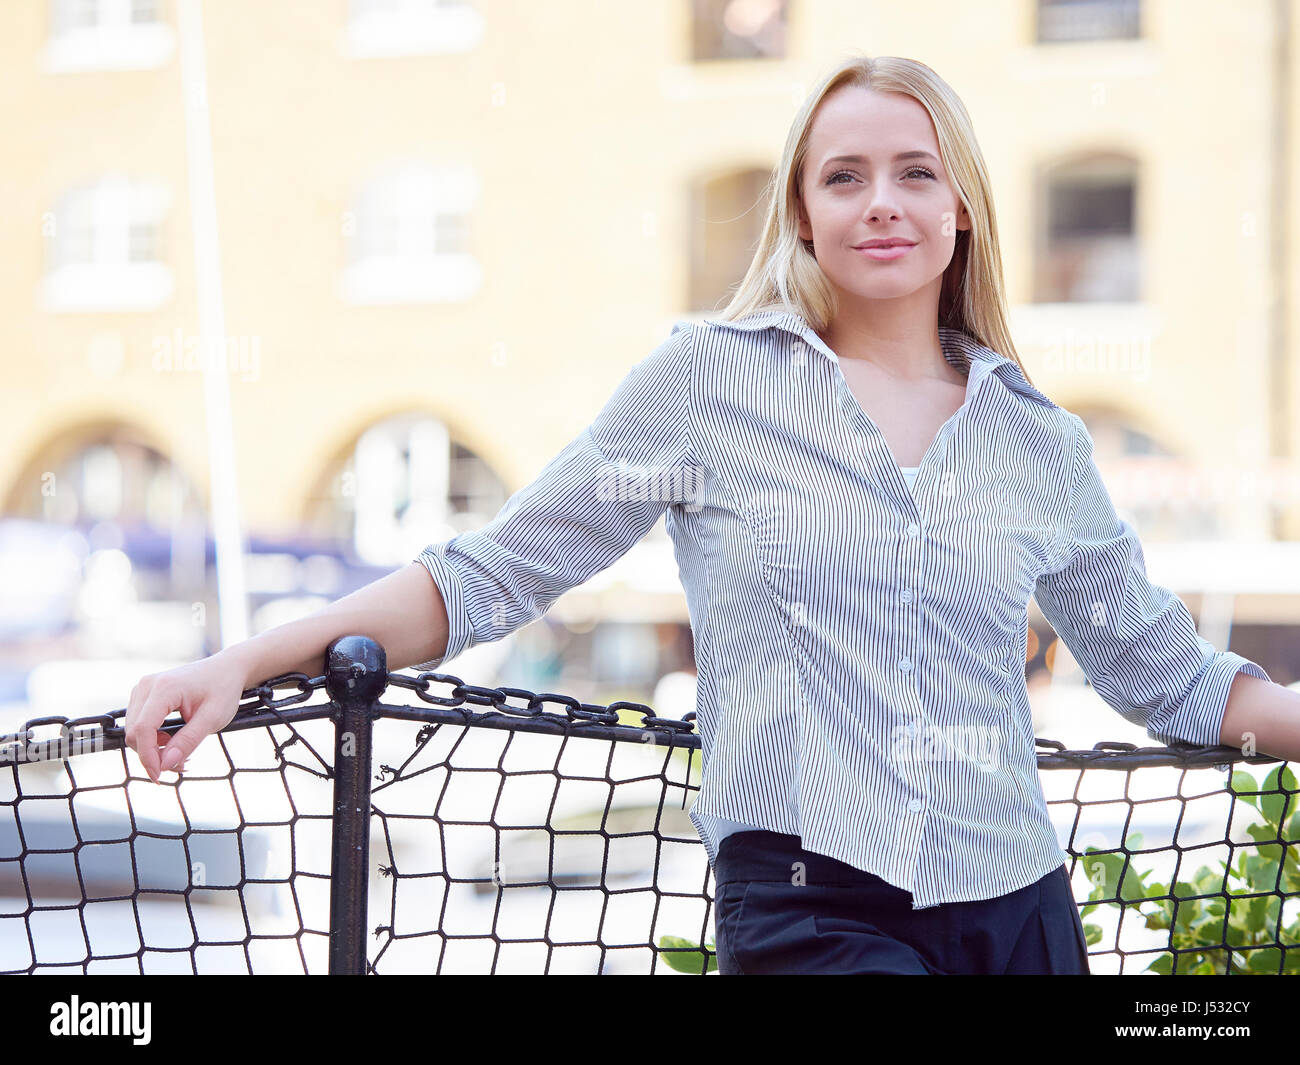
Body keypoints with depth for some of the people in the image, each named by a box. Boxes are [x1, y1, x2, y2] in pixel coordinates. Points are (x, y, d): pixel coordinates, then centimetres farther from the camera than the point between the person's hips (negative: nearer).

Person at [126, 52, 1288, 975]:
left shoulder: (1037, 438, 12)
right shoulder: (709, 377, 3)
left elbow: (1164, 671, 23)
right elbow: (490, 577, 3)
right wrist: (245, 664, -5)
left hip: (1015, 911, 4)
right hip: (808, 908, -4)